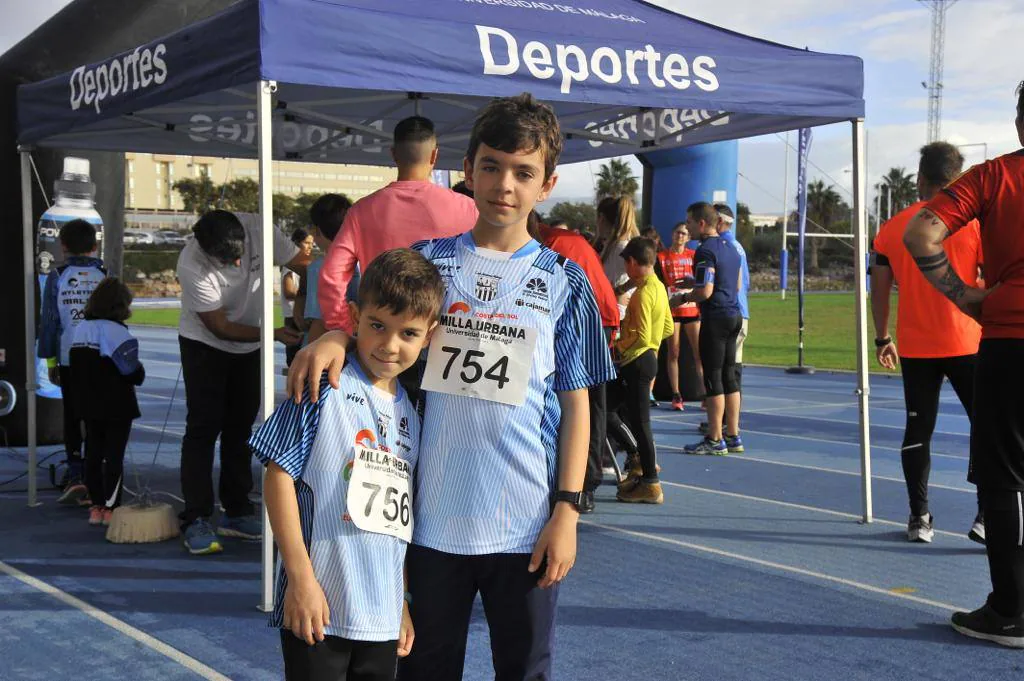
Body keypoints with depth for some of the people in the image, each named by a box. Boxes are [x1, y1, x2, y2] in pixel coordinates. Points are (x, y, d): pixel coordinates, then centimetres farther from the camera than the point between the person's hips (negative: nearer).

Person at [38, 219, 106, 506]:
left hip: (69, 359, 0)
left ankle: (76, 477, -2)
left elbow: (48, 321, 0)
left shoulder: (57, 277, -1)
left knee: (72, 418, 8)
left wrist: (50, 360, 7)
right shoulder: (105, 274, 0)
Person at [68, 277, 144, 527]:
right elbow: (133, 373, -18)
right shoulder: (117, 332, -17)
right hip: (116, 407, -6)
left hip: (88, 405, 6)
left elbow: (77, 370, 10)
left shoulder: (80, 329, 5)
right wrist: (140, 371, 2)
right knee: (114, 457, 1)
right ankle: (110, 509, 4)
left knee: (93, 454, 12)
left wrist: (81, 399, 16)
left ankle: (96, 507, 17)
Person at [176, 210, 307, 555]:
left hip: (249, 347, 5)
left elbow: (303, 264, -15)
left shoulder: (257, 228, -23)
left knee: (240, 428, 10)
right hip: (205, 344, -5)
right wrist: (273, 334, -27)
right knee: (204, 427, -11)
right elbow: (221, 328, -24)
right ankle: (195, 521, -9)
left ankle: (237, 514, 18)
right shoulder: (191, 265, -32)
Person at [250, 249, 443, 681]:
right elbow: (279, 475, -11)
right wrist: (300, 577, -14)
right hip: (317, 610, -6)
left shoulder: (410, 414, 10)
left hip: (383, 617, 6)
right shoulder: (324, 387, -9)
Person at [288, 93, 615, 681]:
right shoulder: (429, 258, 3)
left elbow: (575, 406, 2)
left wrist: (567, 509, -4)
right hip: (432, 517, 1)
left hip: (525, 524, -1)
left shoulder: (563, 281, 2)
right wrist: (334, 336, -16)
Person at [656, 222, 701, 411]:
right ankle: (676, 396, 7)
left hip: (692, 309, 1)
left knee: (699, 353, -4)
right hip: (671, 309, -1)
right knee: (673, 353, 2)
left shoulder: (694, 256, 9)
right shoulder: (662, 257, 6)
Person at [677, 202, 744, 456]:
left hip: (715, 318, -9)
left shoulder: (705, 251, -14)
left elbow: (705, 291, -21)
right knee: (729, 376, 12)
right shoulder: (730, 249, 14)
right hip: (734, 315, 9)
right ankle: (733, 436, 15)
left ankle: (715, 440, -1)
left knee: (713, 378, -4)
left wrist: (683, 297, -4)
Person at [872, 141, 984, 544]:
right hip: (966, 344, -2)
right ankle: (987, 517, -1)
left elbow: (879, 288, 6)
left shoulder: (893, 228, 2)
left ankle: (919, 518, 11)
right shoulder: (973, 223, -5)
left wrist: (882, 339, 15)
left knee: (918, 430, 9)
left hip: (914, 348, 2)